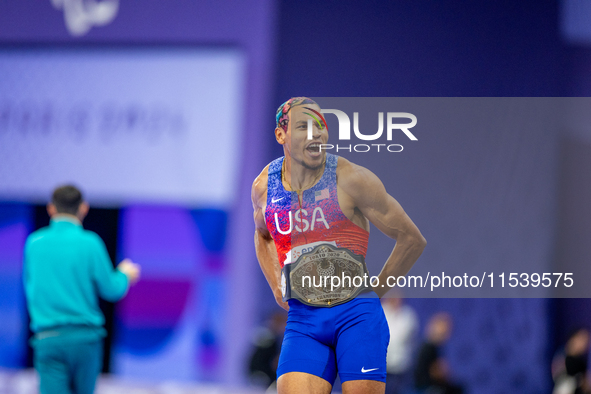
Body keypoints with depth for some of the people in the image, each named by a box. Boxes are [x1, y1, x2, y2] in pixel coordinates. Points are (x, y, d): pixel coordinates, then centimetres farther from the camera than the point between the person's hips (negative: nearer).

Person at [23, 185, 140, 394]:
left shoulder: (34, 243, 4)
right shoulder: (90, 243, -6)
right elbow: (112, 290, -1)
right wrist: (125, 274, 20)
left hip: (47, 338, 1)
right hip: (84, 335, -1)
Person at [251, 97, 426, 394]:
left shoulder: (351, 179, -6)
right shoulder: (263, 186, 6)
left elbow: (412, 239, 2)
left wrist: (374, 291, 5)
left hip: (356, 313, -3)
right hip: (302, 319, 3)